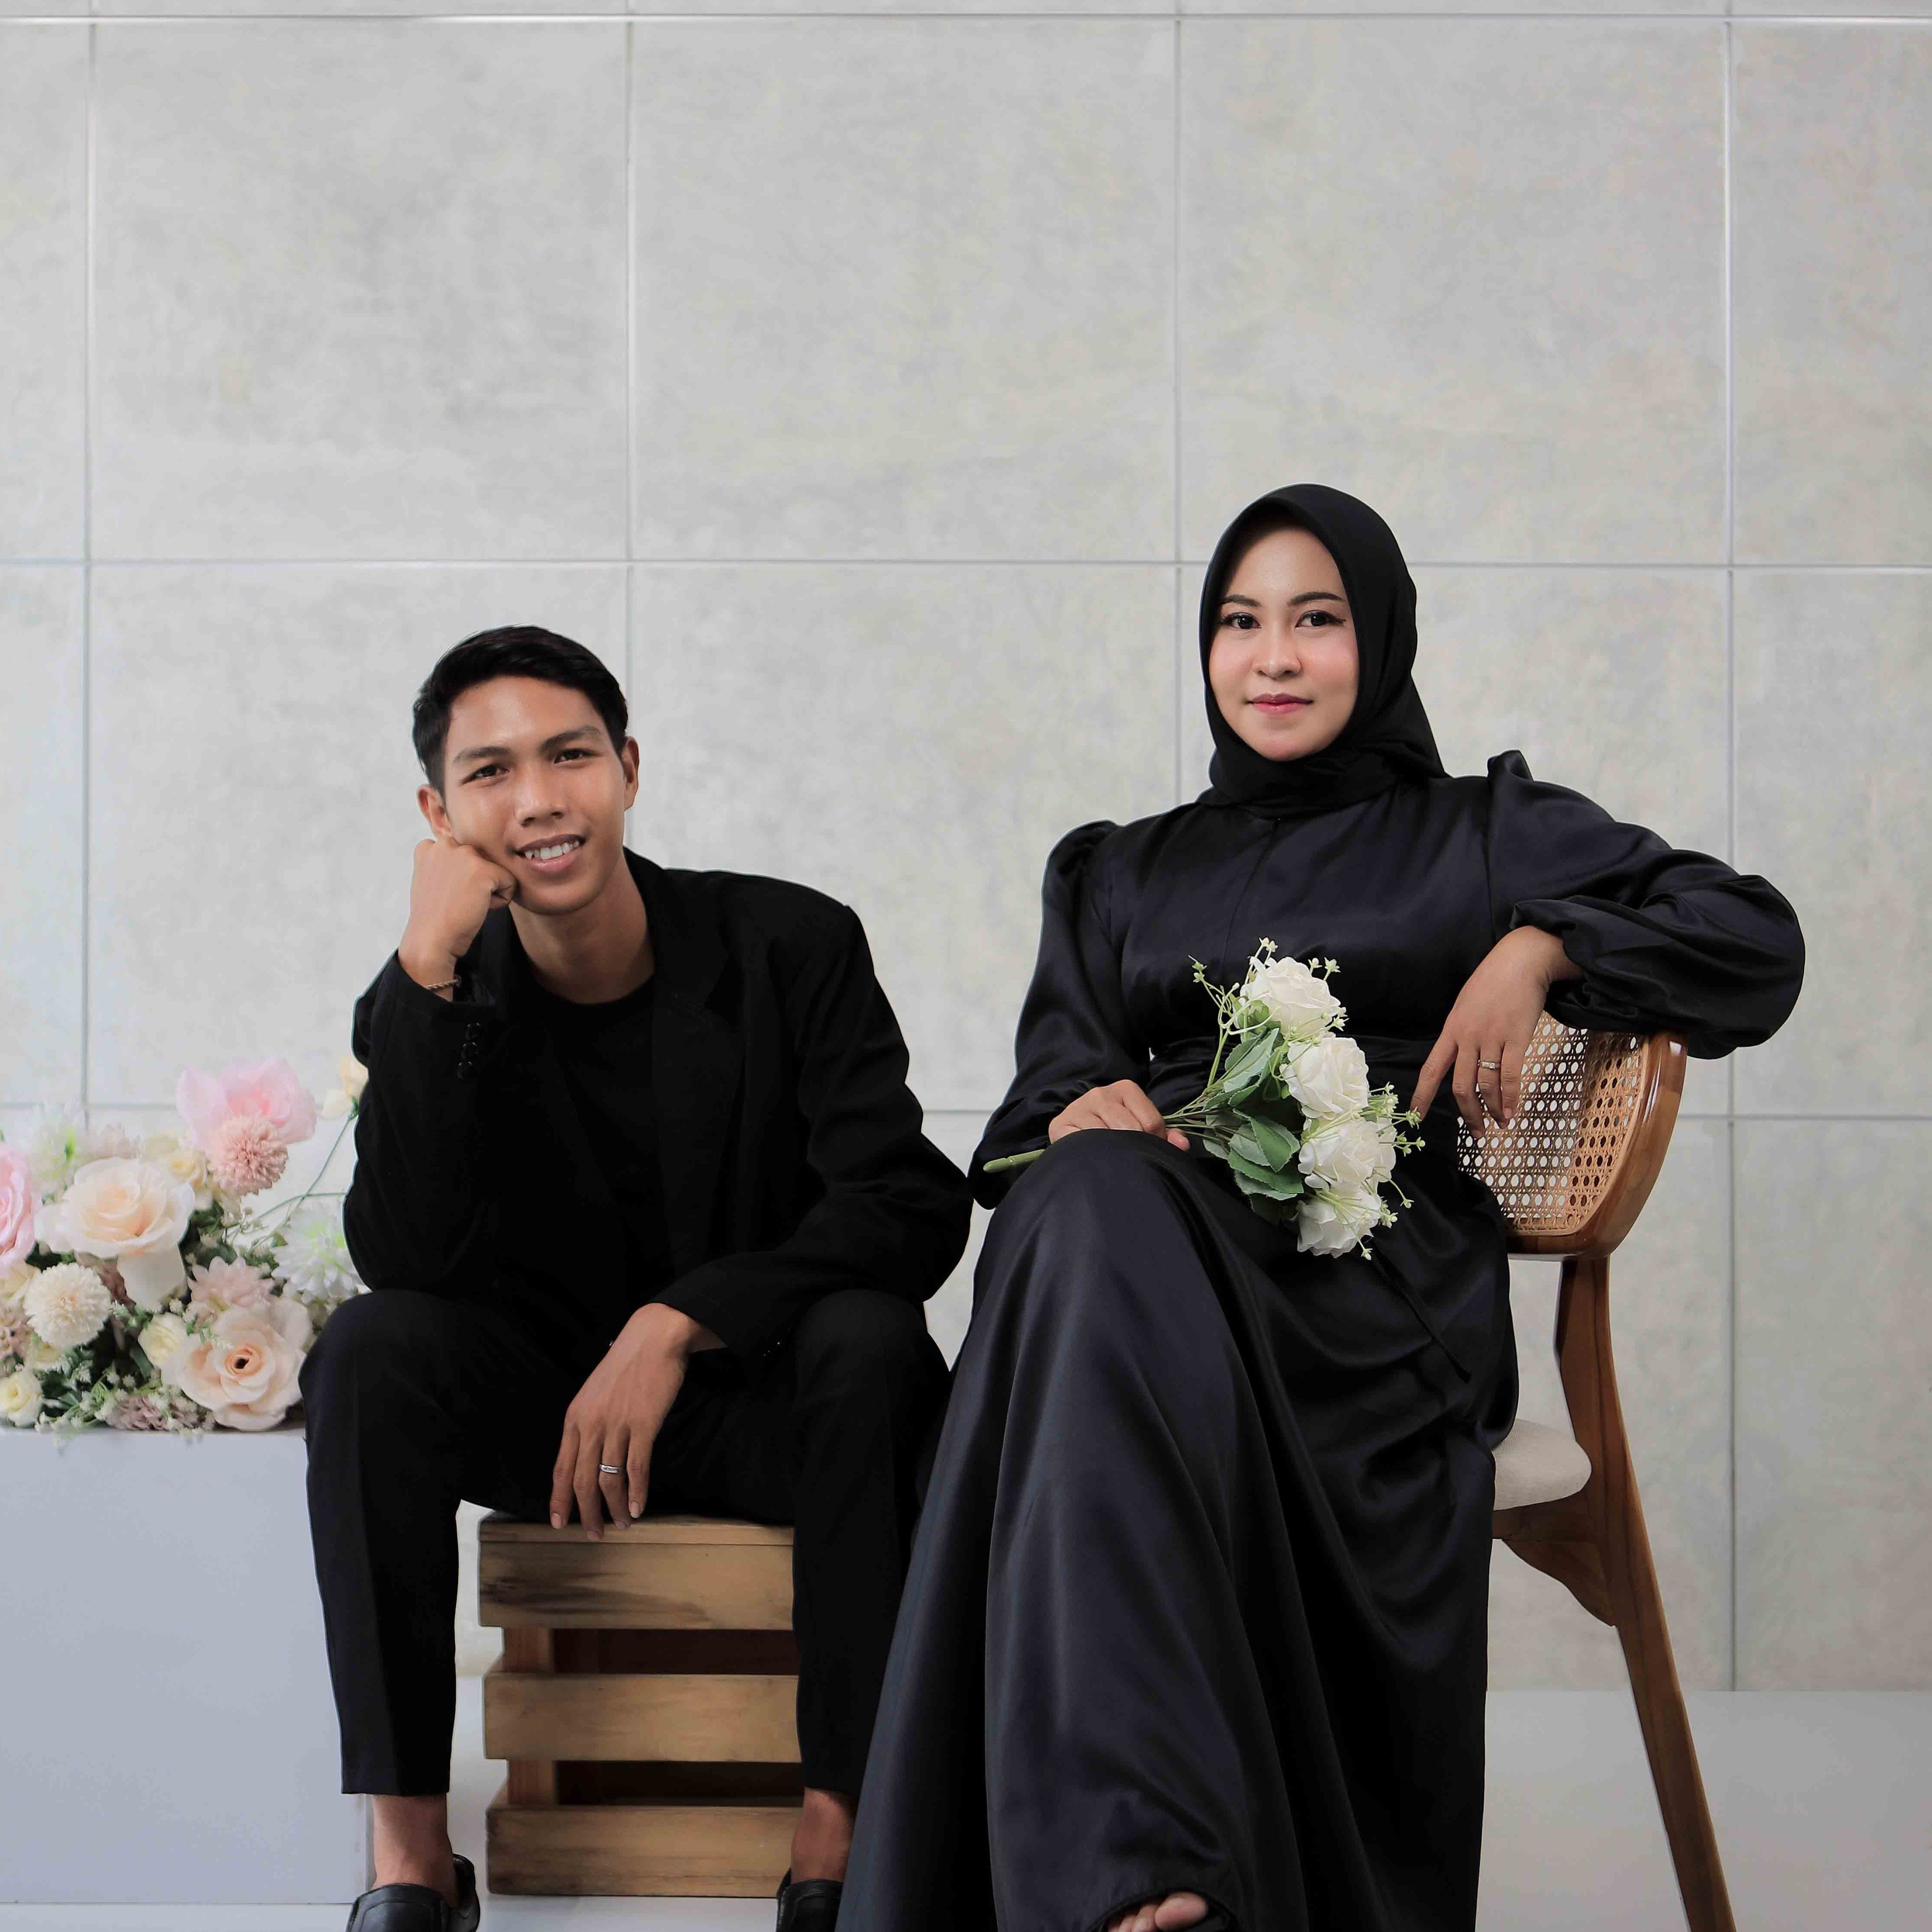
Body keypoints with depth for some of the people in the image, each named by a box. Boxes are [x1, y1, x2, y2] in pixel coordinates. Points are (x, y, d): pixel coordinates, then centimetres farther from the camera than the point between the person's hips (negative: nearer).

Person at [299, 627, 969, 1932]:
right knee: (368, 1349, -26)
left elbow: (912, 1206, -18)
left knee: (870, 1338, -33)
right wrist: (429, 965, -26)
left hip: (769, 1396, -1)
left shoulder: (792, 945, -8)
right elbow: (406, 1261, -20)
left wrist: (676, 1325, -28)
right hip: (549, 1406, 2)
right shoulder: (439, 1004, -5)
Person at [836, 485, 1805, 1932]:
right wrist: (1088, 1104, -5)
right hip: (1143, 1228, 2)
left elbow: (1758, 941, 16)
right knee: (1091, 1198, -39)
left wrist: (1539, 947, 0)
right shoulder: (1120, 875, 31)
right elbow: (1046, 1087, 19)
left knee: (1109, 1233, -39)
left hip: (1372, 1281, -2)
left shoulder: (1479, 835, 23)